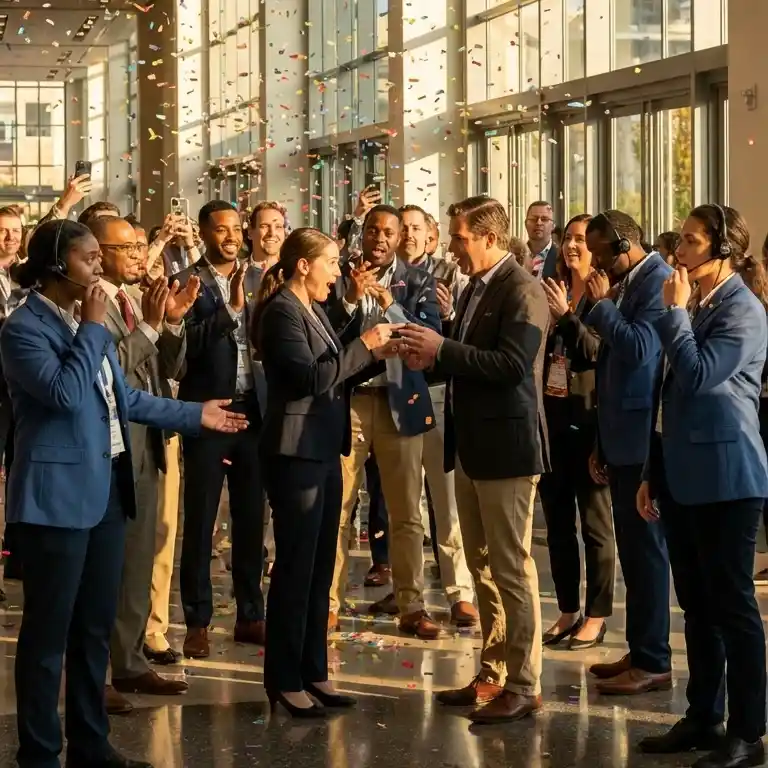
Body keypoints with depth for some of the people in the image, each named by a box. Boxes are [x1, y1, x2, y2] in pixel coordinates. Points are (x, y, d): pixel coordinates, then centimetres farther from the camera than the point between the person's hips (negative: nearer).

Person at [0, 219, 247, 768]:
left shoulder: (86, 321, 15)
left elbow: (124, 398, 20)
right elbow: (65, 393, -26)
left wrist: (196, 415, 20)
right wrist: (93, 326, -18)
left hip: (106, 489, 9)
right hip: (59, 494, -9)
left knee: (96, 626, 15)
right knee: (49, 630, -2)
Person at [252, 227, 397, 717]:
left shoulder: (314, 309, 14)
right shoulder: (282, 311, -12)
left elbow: (337, 373, 14)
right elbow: (312, 376, -22)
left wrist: (375, 349, 1)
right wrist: (364, 345, -16)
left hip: (324, 451, 9)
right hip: (296, 453, -9)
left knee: (320, 568, 12)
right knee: (295, 568, -4)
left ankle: (313, 671, 19)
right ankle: (285, 681, 3)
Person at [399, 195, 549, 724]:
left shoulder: (522, 290, -14)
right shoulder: (477, 288, 15)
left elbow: (512, 364, -25)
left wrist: (442, 350, -22)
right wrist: (431, 358, 3)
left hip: (505, 447, -10)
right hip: (471, 446, 10)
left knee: (512, 570, -4)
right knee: (483, 567, 14)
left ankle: (523, 686, 3)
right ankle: (493, 675, 23)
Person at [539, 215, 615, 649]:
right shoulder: (552, 293, 9)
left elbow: (599, 352, -18)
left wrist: (566, 316, -26)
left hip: (587, 420, -6)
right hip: (551, 418, 6)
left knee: (595, 522, 2)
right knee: (557, 521, 11)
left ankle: (597, 616, 9)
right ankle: (568, 611, 21)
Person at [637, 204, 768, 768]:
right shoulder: (696, 306, 15)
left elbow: (698, 376, -23)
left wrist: (675, 312, -13)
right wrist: (654, 473, 18)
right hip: (683, 476, 8)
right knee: (697, 605, 12)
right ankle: (703, 718, 20)